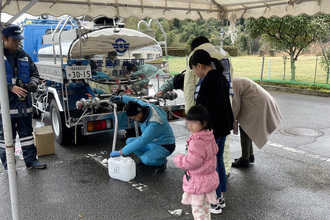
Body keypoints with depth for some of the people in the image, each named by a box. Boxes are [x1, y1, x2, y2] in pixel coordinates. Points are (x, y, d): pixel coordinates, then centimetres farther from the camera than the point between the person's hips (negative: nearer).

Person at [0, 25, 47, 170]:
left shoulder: (24, 56, 10)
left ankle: (31, 159, 23)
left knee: (27, 132, 13)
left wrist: (33, 83, -5)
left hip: (24, 103, 5)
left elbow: (34, 73, 17)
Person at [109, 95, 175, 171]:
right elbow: (137, 101, 12)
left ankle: (162, 161, -1)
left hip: (165, 146, -9)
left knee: (146, 159, -32)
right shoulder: (145, 106, -12)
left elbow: (142, 141, -39)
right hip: (152, 142, 9)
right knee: (129, 141, -1)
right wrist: (122, 98, 1)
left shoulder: (155, 124, -37)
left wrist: (121, 152, -36)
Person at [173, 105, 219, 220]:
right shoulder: (209, 137, -2)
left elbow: (191, 162, -29)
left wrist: (178, 159, -10)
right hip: (209, 179, 9)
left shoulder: (196, 142, -30)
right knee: (205, 208, 25)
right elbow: (215, 150, 14)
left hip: (198, 182, -9)